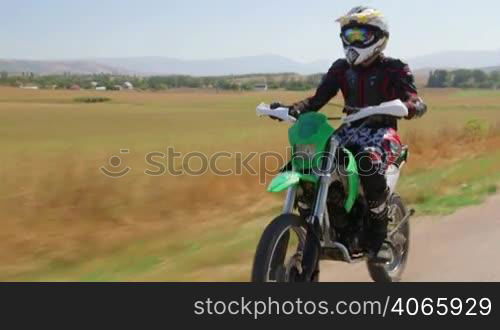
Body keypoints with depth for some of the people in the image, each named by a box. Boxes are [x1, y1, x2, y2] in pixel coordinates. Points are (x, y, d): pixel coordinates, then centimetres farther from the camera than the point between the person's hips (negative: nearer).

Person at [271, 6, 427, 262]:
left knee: (369, 163, -39)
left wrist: (410, 106, -38)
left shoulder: (394, 69, -1)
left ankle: (379, 236, -23)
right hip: (350, 130, 5)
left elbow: (417, 103, -13)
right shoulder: (341, 68, 12)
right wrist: (293, 109, -13)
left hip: (382, 130, -5)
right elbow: (318, 99, 6)